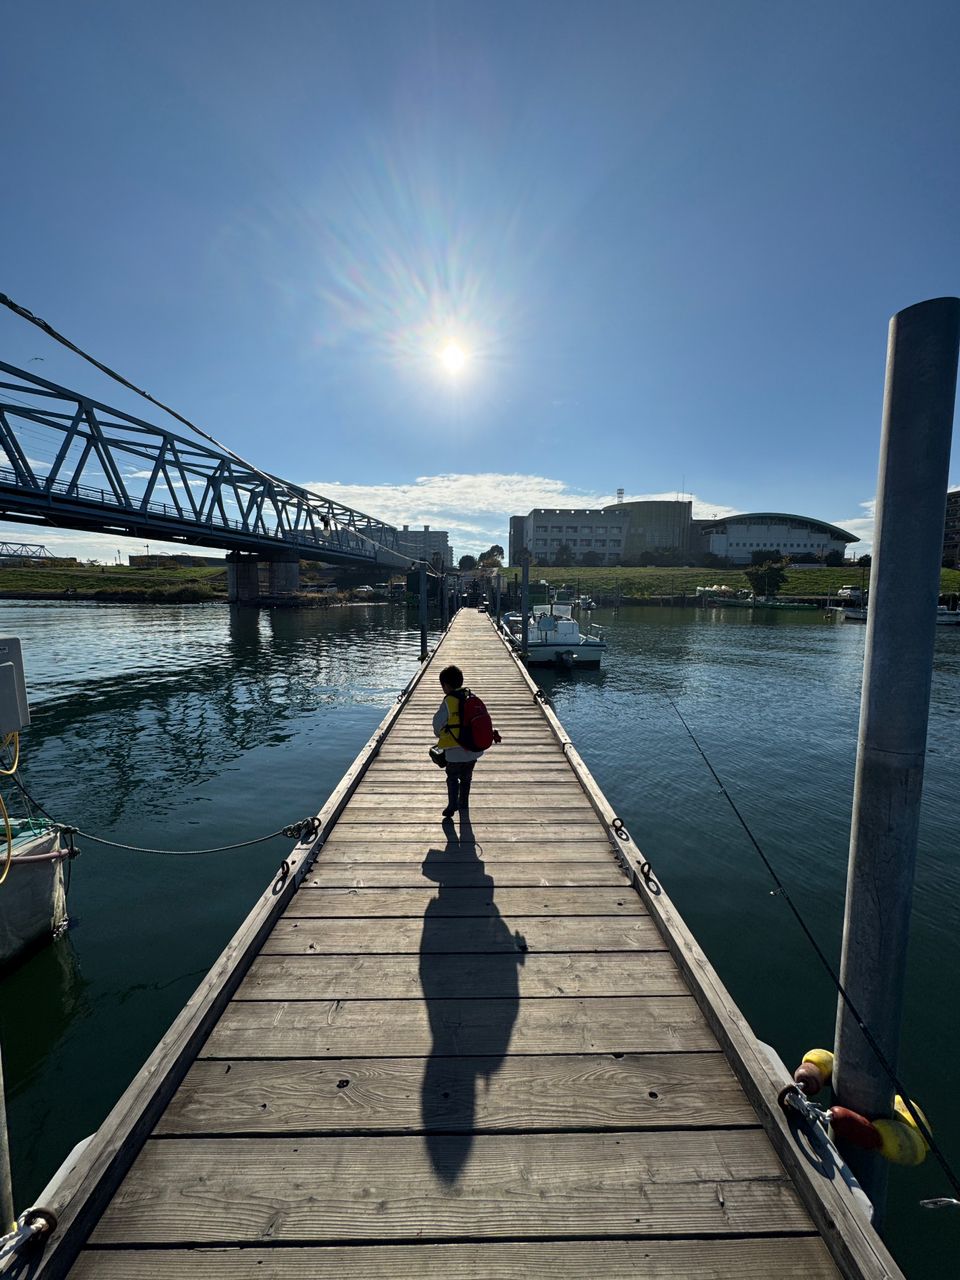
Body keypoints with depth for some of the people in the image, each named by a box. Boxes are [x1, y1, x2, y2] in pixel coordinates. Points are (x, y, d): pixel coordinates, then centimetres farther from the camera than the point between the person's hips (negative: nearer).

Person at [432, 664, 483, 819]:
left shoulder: (448, 702, -14)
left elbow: (438, 723, -9)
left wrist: (440, 735, 12)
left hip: (455, 750, -6)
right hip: (474, 748, 6)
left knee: (452, 777, 10)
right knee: (466, 777, 22)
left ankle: (452, 805, 0)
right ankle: (463, 804, 34)